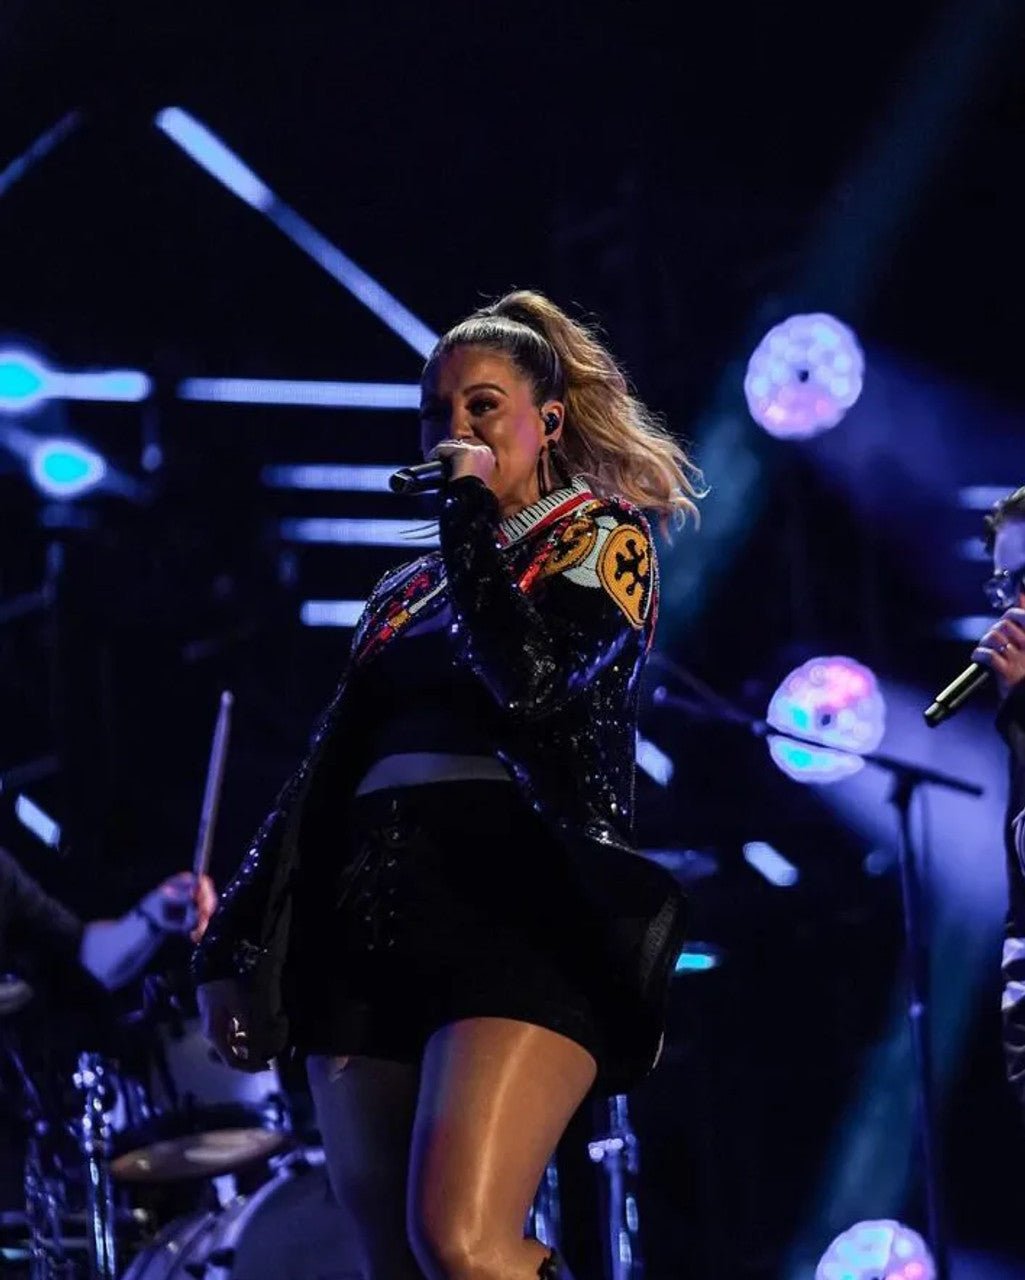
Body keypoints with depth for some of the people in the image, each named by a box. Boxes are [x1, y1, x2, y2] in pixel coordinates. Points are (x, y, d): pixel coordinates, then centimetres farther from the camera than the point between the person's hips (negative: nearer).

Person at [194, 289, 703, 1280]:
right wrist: (233, 947, 14)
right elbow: (327, 766, 20)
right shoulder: (407, 595, 24)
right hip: (369, 922, 7)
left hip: (518, 908, -6)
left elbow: (532, 683, -13)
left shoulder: (599, 541, 7)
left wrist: (469, 512, -3)